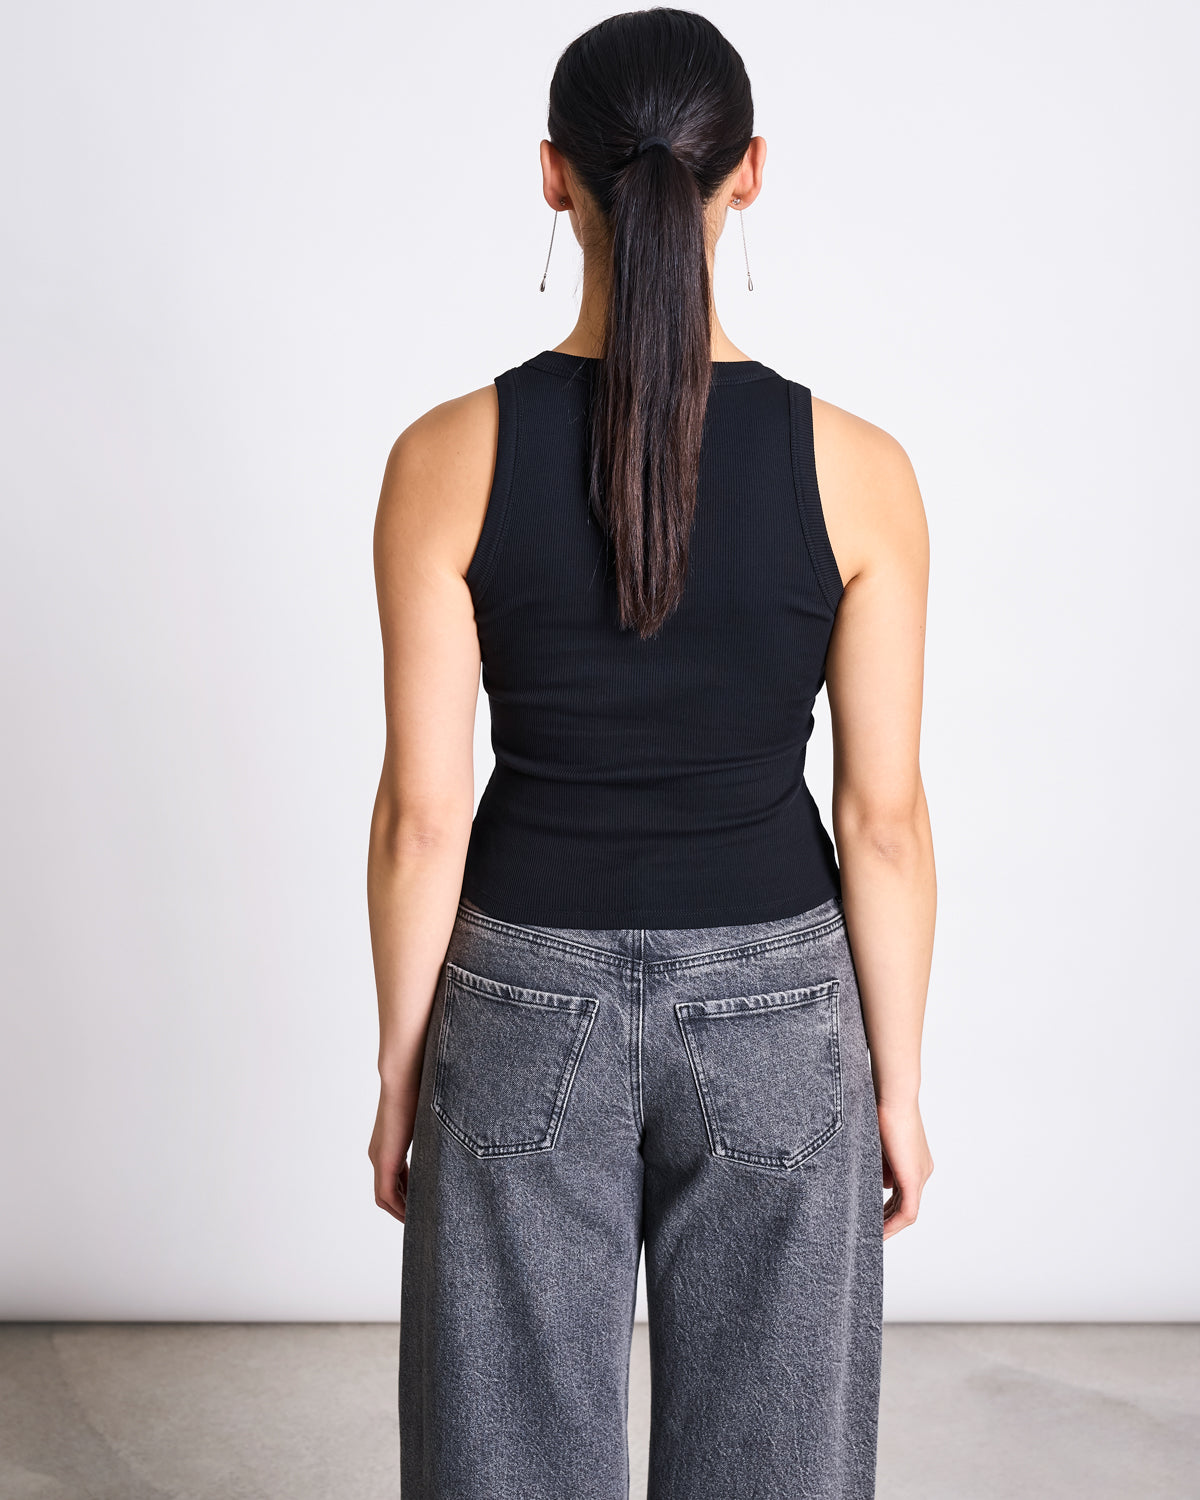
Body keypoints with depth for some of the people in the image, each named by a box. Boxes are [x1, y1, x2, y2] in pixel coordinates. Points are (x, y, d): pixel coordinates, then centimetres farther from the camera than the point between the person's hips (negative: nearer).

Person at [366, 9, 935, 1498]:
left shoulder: (448, 458, -12)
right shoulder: (856, 468, -11)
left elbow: (423, 815, -9)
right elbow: (886, 822, -8)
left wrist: (399, 1075, 4)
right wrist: (898, 1083, 5)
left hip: (529, 1002, 0)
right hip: (777, 1009, 1)